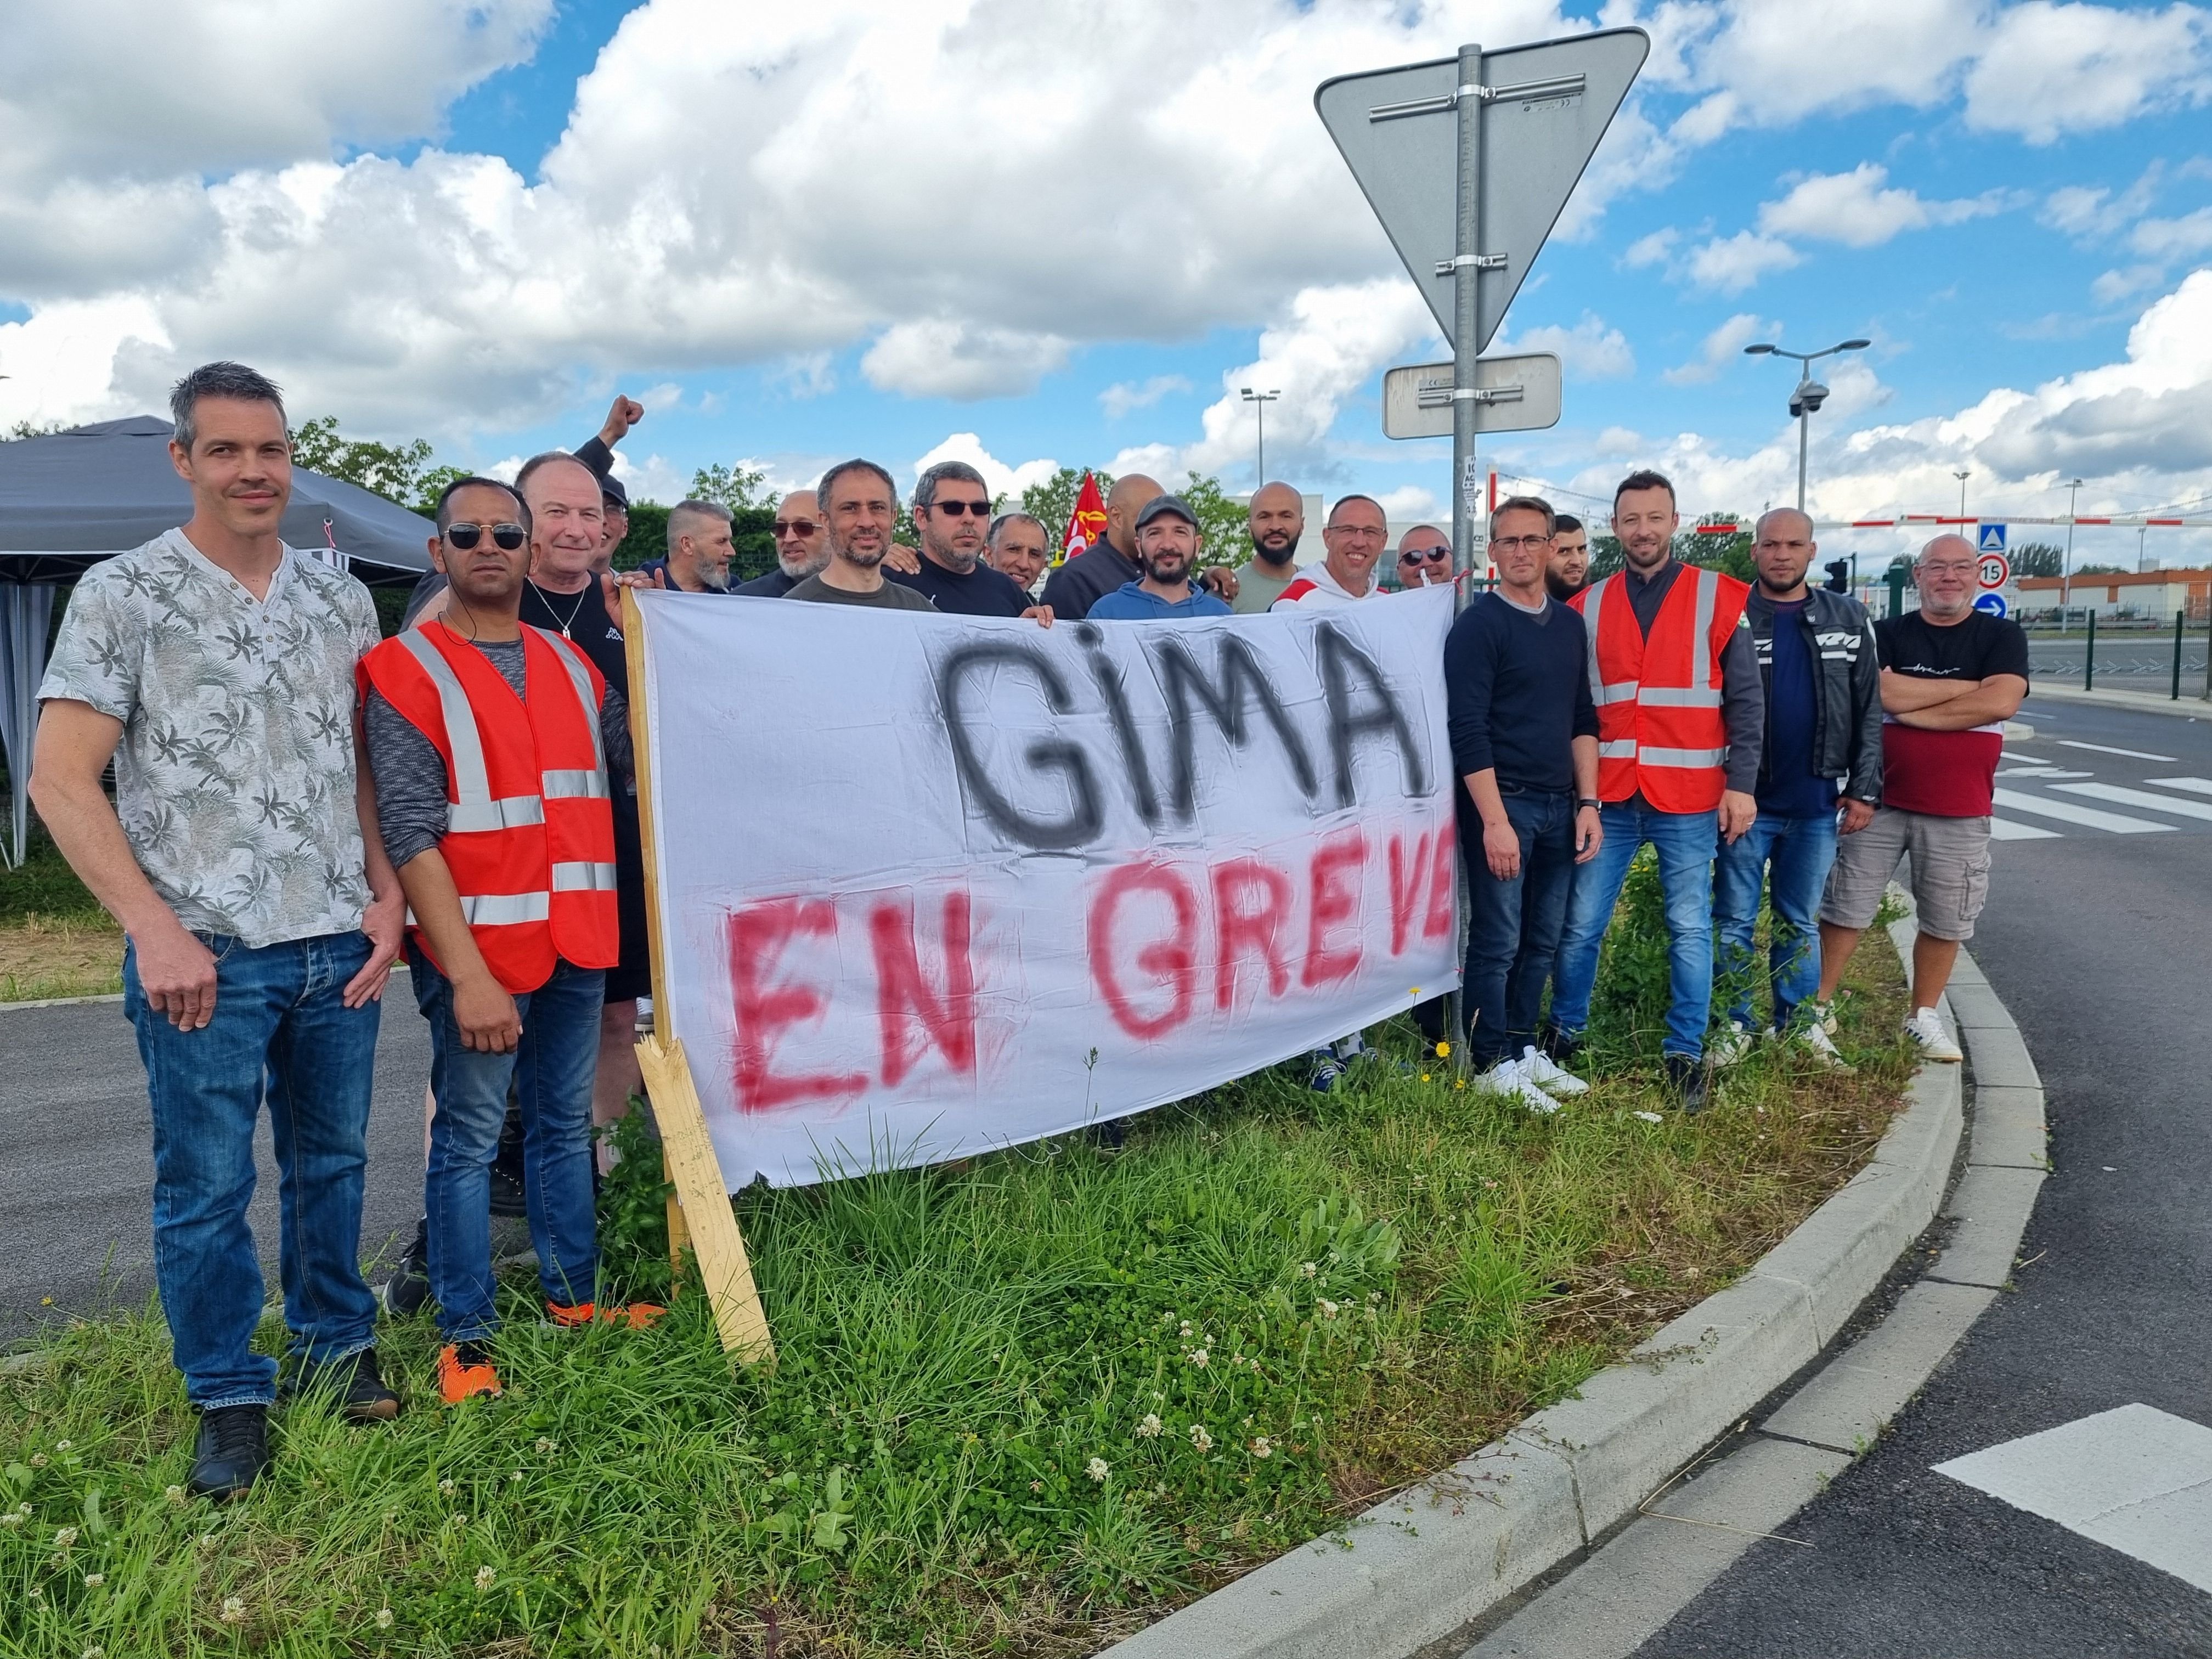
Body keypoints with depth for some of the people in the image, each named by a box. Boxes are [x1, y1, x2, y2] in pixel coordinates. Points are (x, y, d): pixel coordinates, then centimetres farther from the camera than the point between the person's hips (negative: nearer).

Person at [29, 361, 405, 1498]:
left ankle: (336, 1347, 34)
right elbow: (61, 779, -7)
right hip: (205, 955, -3)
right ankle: (231, 1398, 23)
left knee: (332, 1162, 15)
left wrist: (387, 896, 2)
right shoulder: (124, 594, -4)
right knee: (206, 1186, 6)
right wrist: (156, 929, -13)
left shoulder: (341, 599, 8)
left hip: (339, 944, 4)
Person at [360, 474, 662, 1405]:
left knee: (564, 1126, 16)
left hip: (577, 942, 6)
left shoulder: (568, 662, 10)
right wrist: (467, 973, -20)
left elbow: (632, 755, 8)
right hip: (477, 948, -5)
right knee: (470, 1137, 3)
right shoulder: (406, 673, -8)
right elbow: (411, 836, -14)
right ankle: (467, 1337, 16)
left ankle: (573, 1299, 30)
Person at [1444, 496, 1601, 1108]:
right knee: (1497, 943, 0)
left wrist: (1588, 802, 8)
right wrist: (1494, 820, -17)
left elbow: (1583, 720, 16)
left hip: (1559, 806, 6)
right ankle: (1493, 1064, 12)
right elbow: (1468, 731, -13)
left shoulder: (1570, 623, 12)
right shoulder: (1477, 625, -8)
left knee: (1542, 942, 12)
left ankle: (1523, 1049, 25)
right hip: (1503, 804, -6)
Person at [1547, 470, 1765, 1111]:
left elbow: (1746, 700, 0)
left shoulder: (1719, 598, 0)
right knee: (1580, 926, 7)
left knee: (1689, 929, 6)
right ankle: (1565, 1035, 24)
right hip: (1608, 797, 2)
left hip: (1689, 799, -2)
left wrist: (1741, 783, -6)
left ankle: (1686, 1053, 18)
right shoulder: (1589, 606, 7)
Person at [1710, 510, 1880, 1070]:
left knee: (1801, 923, 13)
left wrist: (1865, 789, 1)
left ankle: (1803, 1027, 22)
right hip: (1747, 799, -2)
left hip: (1816, 803, 3)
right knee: (1735, 919, 4)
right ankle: (1734, 1026, 14)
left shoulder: (1848, 618, 6)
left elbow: (1868, 709, 7)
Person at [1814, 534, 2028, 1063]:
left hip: (1959, 812, 1)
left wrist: (1912, 709, -14)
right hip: (1881, 799, 0)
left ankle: (1923, 1016, 26)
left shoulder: (2003, 636, 2)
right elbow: (1880, 692, -17)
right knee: (1844, 908, 2)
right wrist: (1965, 686, -13)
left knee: (1945, 921, 9)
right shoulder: (1889, 633, 2)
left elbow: (2001, 703, -15)